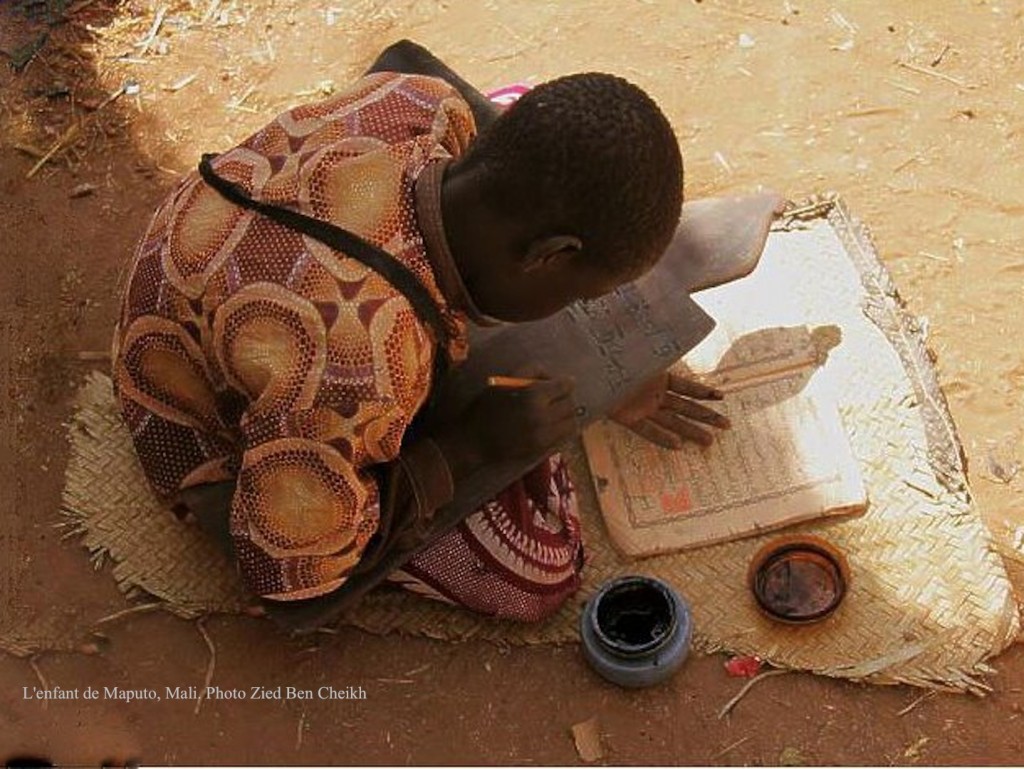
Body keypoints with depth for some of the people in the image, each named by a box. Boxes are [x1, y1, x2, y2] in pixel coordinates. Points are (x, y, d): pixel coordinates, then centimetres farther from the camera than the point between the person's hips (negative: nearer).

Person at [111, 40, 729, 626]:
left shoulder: (426, 106, -26)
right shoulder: (358, 361, -45)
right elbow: (289, 573, -29)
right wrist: (476, 443, -24)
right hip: (237, 452, -6)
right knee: (540, 569, -15)